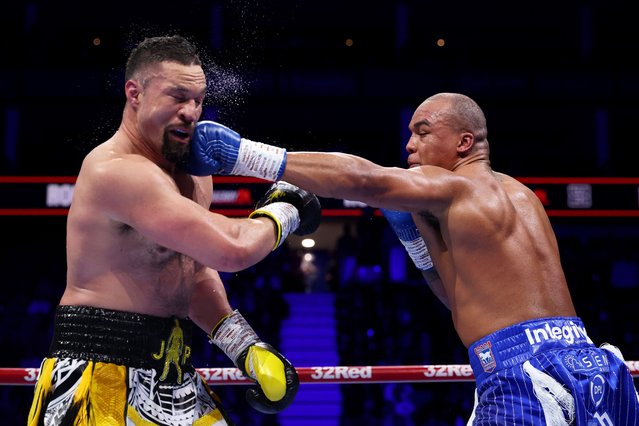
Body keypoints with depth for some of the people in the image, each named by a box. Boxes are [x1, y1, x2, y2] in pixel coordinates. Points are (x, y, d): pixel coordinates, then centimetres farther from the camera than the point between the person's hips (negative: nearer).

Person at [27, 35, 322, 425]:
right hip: (102, 372, -9)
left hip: (172, 374, 9)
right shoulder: (117, 170, -20)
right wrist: (283, 212, -5)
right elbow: (233, 250, -24)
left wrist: (247, 348, 6)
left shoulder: (192, 172, 10)